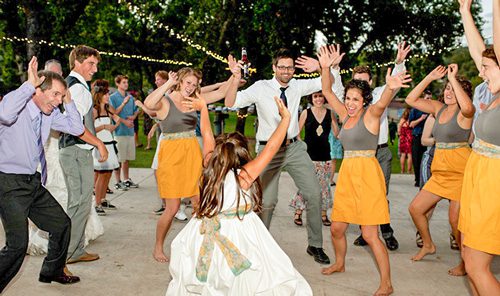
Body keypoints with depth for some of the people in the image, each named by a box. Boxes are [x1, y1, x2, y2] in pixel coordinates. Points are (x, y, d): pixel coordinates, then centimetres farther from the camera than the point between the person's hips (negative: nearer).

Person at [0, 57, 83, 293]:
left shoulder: (50, 113, 6)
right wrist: (29, 84, -32)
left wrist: (68, 100, 0)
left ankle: (52, 272, 37)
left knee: (62, 224, 16)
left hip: (33, 182, 8)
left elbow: (76, 129, 5)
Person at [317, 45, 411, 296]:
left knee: (369, 235, -7)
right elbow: (327, 92, 12)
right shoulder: (346, 115, 10)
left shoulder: (370, 114, -8)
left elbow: (381, 104, -31)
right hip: (347, 174, 7)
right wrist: (325, 68, -3)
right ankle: (340, 264, 40)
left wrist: (390, 88, -53)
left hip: (367, 174, -7)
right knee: (336, 228, 14)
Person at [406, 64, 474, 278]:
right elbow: (411, 100, 7)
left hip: (460, 171, -7)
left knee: (456, 219, -8)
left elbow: (467, 106, -36)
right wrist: (430, 77, 0)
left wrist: (453, 77, -27)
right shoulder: (439, 108, 9)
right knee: (415, 208, 10)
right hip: (440, 172, 7)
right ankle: (428, 245, 32)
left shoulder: (465, 112, -10)